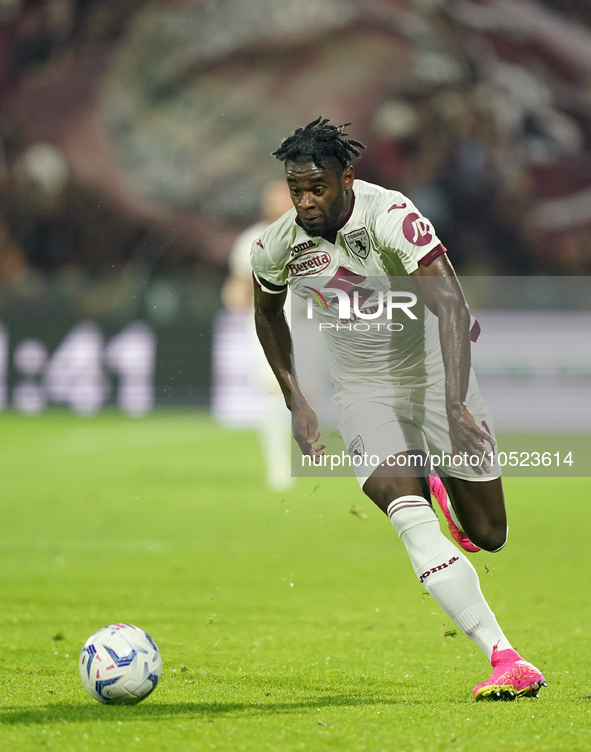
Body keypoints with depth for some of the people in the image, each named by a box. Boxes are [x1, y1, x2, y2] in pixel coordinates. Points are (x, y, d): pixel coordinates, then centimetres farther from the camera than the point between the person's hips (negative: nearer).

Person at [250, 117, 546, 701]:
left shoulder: (391, 217, -25)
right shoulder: (277, 247, -10)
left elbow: (451, 307, -32)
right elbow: (267, 313, 12)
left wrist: (455, 404, -42)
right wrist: (295, 402, 6)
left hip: (435, 373, -2)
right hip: (364, 389, 2)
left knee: (488, 537, 4)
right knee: (412, 522, -22)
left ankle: (449, 495, 43)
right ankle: (507, 662, -21)